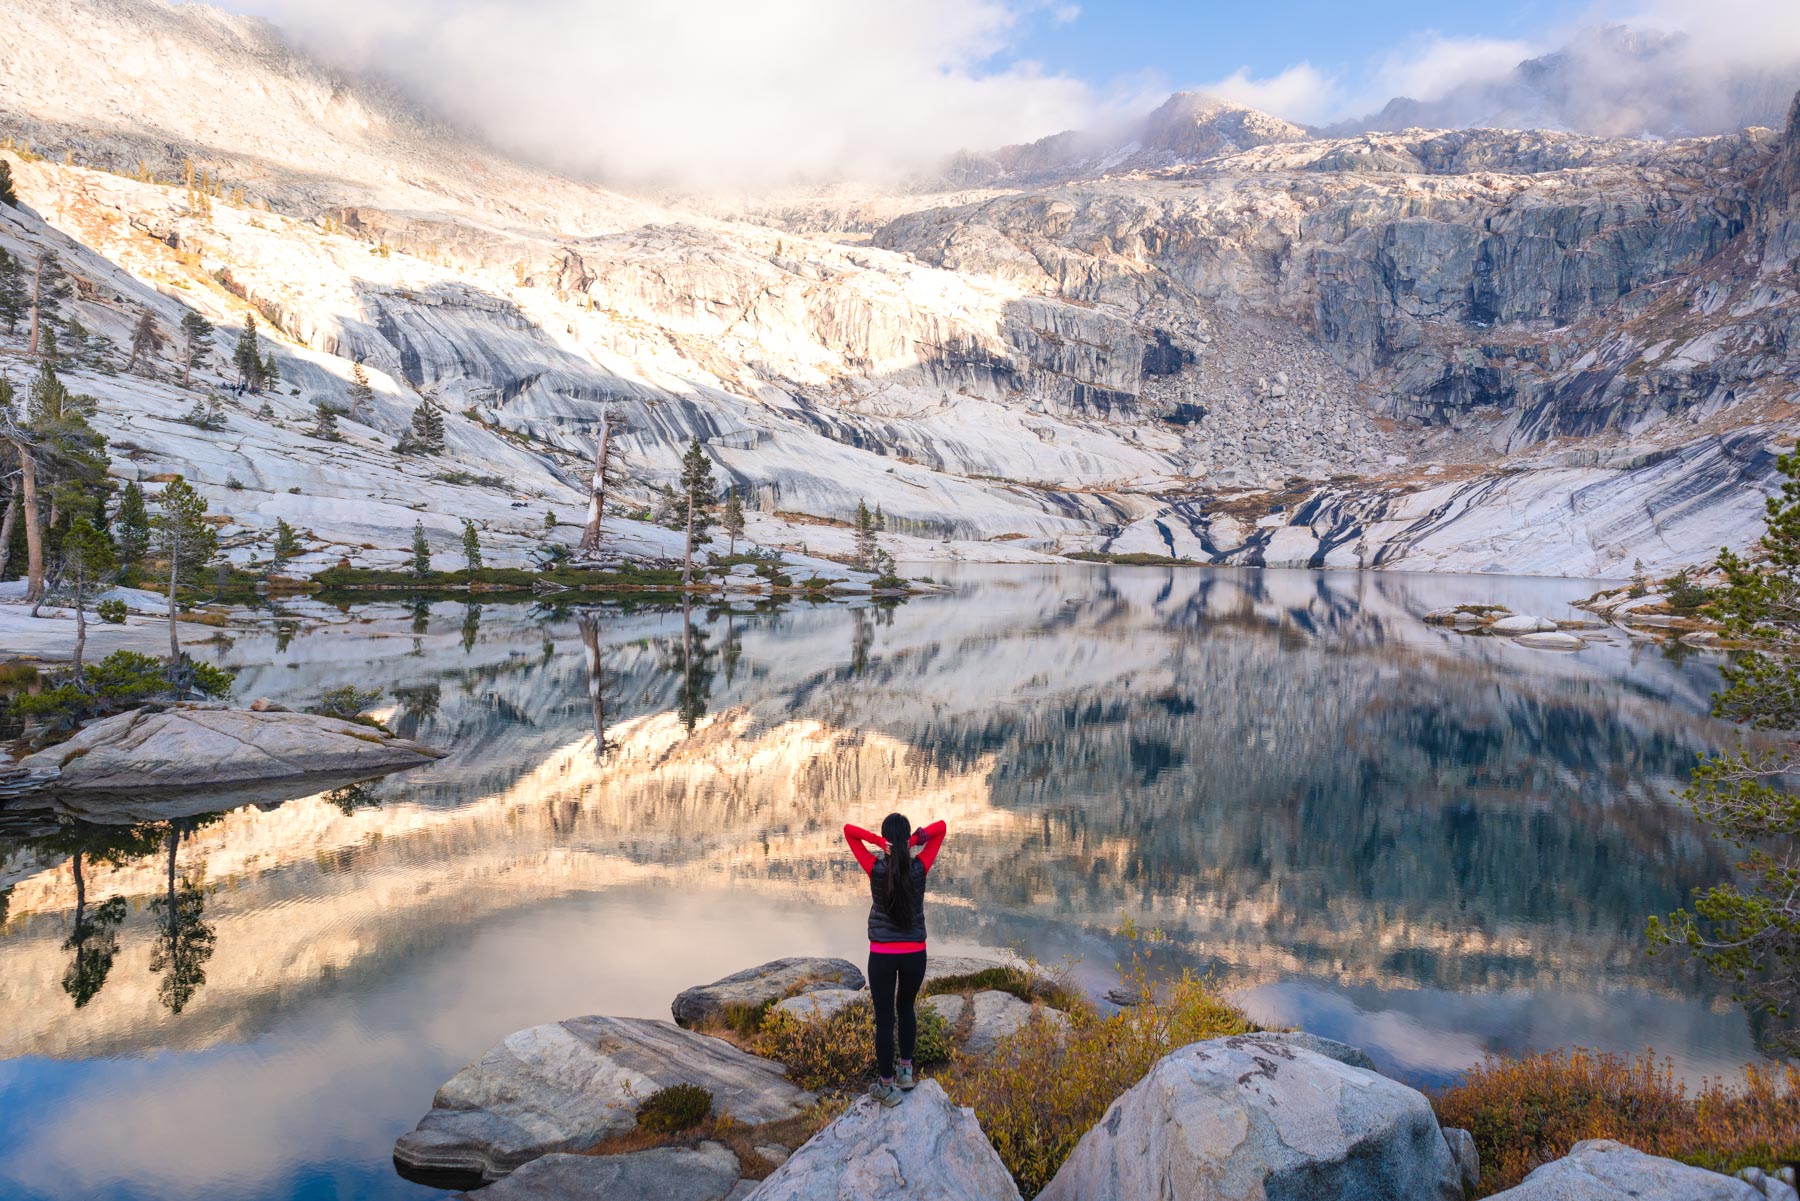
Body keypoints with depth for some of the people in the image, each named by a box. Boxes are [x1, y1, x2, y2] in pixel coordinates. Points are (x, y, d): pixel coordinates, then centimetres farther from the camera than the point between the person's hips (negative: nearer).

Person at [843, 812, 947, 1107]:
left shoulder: (876, 868, -12)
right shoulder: (920, 868, -9)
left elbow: (849, 830, -6)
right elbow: (940, 827, -1)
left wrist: (879, 842, -20)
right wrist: (914, 839, -17)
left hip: (882, 954, -2)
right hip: (915, 953, 2)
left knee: (884, 1018, 6)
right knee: (906, 1009, 25)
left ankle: (887, 1087, 14)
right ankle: (906, 1070, 34)